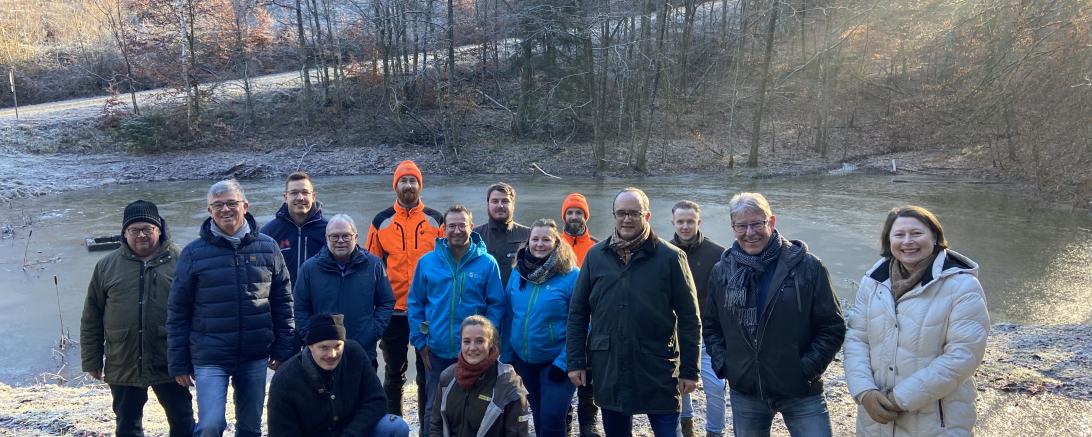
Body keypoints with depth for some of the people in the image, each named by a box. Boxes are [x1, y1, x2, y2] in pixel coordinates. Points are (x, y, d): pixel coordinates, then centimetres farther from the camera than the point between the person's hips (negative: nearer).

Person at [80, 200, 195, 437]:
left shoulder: (179, 261, -2)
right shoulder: (106, 266, 4)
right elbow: (91, 320, 9)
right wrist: (92, 361, 7)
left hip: (169, 363, -2)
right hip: (123, 366, 2)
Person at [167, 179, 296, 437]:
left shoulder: (268, 247, 3)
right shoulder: (194, 253, -2)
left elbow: (282, 304, 7)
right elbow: (177, 313, 1)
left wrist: (283, 350, 3)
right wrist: (178, 363, 0)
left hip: (255, 357, 2)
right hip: (210, 358, -2)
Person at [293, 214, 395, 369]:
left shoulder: (374, 265, 0)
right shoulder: (309, 268, 0)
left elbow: (387, 303, 5)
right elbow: (300, 308, 4)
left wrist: (374, 331, -7)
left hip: (365, 354, 0)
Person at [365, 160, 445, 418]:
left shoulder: (436, 220, 3)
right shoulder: (381, 221, 4)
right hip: (393, 309, 0)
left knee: (427, 373, 9)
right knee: (394, 372, 12)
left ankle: (428, 427, 20)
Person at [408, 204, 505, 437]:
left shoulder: (487, 263, -5)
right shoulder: (427, 262, -1)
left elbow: (496, 305, -3)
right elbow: (415, 303, 3)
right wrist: (420, 341, -1)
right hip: (437, 351, 1)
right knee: (434, 409, 12)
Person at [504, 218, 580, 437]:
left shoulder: (571, 275, -14)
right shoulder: (518, 273, 2)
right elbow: (509, 316, 10)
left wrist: (564, 362, -18)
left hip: (556, 361, -5)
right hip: (524, 360, 5)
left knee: (552, 419, -9)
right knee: (539, 417, 18)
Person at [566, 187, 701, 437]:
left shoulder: (670, 257, -4)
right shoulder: (595, 256, 3)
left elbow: (689, 318, -3)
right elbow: (577, 313, 7)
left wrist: (689, 369, -4)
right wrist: (576, 361, 2)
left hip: (658, 369, -2)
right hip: (608, 368, 3)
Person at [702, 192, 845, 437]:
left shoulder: (807, 266, -7)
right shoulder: (722, 271, 3)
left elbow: (832, 327, -4)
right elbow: (710, 324, 14)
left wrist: (807, 368, -10)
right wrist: (722, 364, 2)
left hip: (800, 391, -3)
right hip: (744, 393, 3)